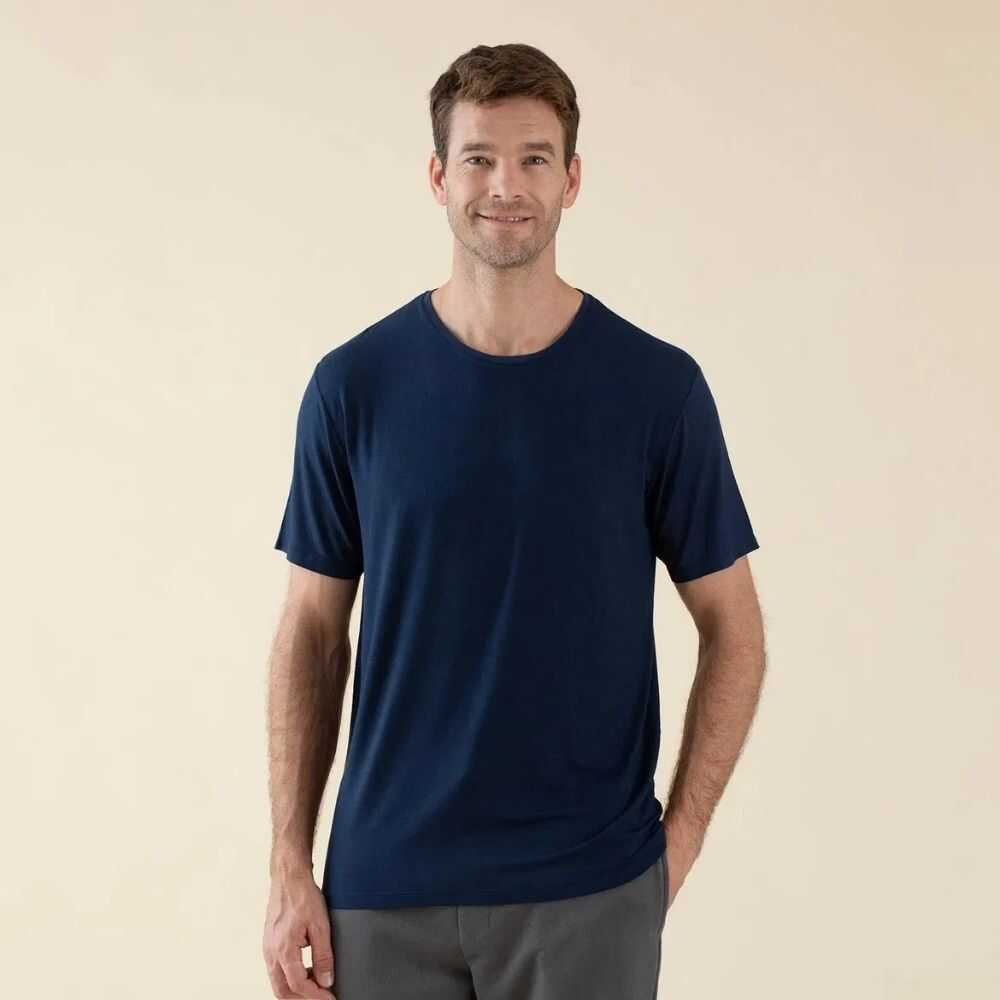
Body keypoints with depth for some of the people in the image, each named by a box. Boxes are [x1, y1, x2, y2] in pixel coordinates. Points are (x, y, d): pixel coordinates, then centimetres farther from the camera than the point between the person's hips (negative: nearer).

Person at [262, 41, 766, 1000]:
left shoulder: (658, 385, -4)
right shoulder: (354, 384, -2)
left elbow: (731, 629, 2)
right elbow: (313, 630, 3)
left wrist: (678, 840, -3)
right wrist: (289, 863, -1)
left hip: (588, 890, -1)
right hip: (386, 885, 1)